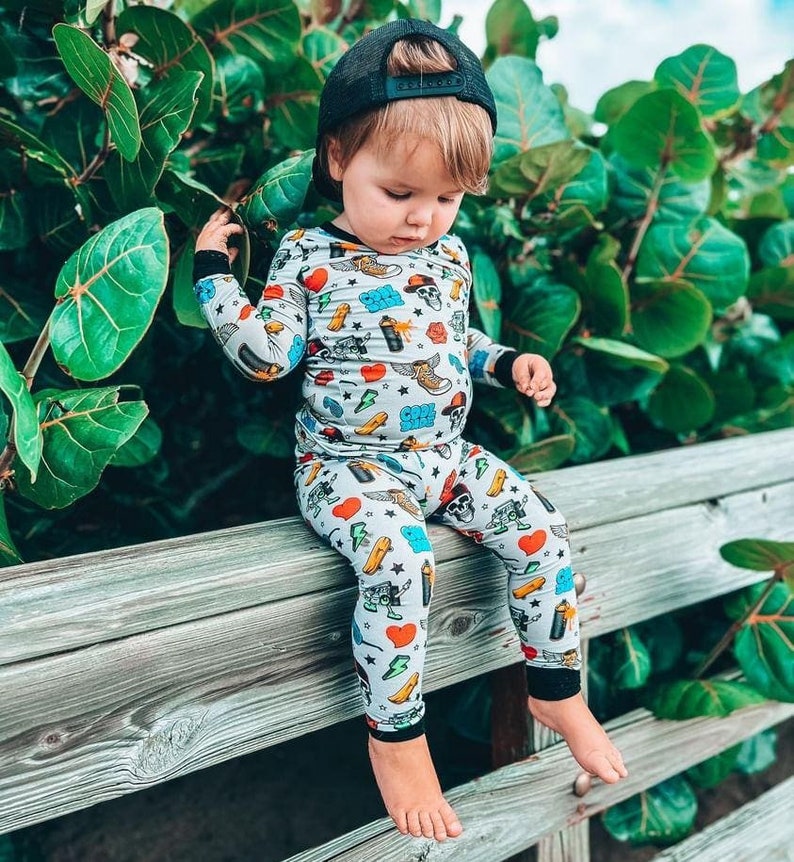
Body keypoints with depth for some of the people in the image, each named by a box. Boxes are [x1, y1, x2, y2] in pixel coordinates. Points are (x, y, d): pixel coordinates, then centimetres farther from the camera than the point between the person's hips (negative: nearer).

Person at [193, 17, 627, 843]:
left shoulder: (448, 253, 7)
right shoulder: (308, 257, -7)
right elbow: (267, 355, -8)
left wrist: (509, 363, 5)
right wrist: (214, 274, -10)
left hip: (447, 454, 6)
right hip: (349, 468, -5)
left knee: (542, 533, -8)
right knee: (400, 561, -32)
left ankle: (558, 692, 14)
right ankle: (394, 737, -11)